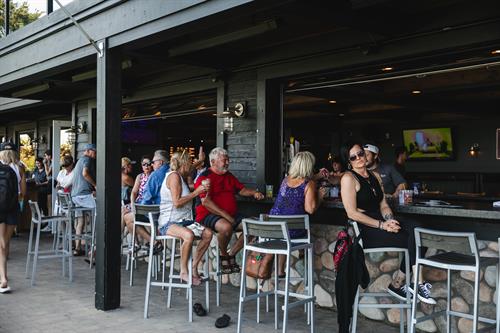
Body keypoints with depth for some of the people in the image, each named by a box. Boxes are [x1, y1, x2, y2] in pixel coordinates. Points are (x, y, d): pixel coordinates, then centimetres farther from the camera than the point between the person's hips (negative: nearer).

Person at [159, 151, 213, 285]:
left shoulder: (181, 178, 19)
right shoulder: (173, 176, -10)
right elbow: (177, 202, -17)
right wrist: (196, 192, -14)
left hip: (184, 221, 9)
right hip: (168, 223, -9)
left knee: (208, 233, -12)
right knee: (189, 235, -37)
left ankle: (194, 267, -3)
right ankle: (184, 272, -20)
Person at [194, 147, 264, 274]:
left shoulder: (229, 176, 18)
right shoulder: (204, 177, -8)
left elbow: (242, 190, 25)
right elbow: (206, 202, -18)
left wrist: (254, 193, 1)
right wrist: (225, 215, -22)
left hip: (232, 214, 8)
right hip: (209, 215, -8)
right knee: (226, 227, -38)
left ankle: (231, 254, 4)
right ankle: (223, 255, -8)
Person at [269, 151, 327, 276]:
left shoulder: (286, 179, 11)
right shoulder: (309, 184, -6)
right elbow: (310, 209, -15)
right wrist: (319, 196, 1)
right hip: (293, 230, -4)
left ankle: (280, 270, 40)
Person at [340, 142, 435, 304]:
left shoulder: (375, 176, 18)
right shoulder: (349, 178, -6)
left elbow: (383, 205, 16)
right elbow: (352, 213, -13)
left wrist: (390, 220, -6)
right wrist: (382, 225, -15)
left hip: (380, 225, 7)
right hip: (364, 232, -7)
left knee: (412, 229, -19)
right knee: (411, 238, -21)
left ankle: (398, 283, -12)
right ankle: (418, 283, -11)